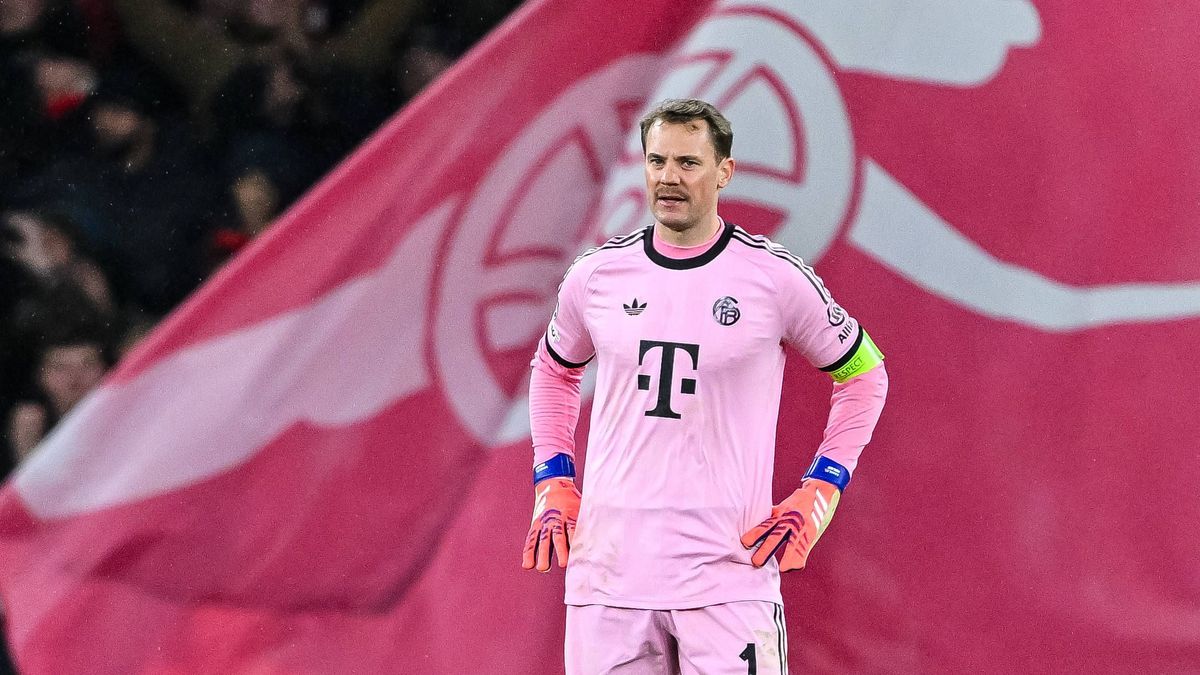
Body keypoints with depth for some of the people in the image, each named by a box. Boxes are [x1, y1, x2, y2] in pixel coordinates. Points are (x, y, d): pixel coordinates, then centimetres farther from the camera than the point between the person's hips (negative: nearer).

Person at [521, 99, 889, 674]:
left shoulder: (773, 277, -2)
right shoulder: (597, 275, 7)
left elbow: (863, 375, 11)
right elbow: (553, 371, 27)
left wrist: (816, 497, 3)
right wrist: (552, 486, 15)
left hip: (727, 575, -3)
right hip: (609, 564, 3)